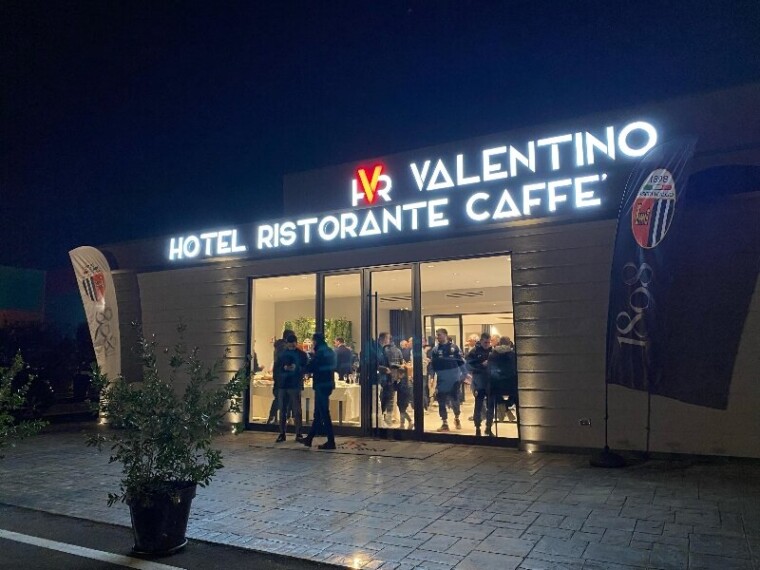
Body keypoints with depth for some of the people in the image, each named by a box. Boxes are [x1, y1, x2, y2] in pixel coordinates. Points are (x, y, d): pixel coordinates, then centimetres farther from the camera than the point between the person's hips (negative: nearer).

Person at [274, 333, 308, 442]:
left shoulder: (302, 354, 2)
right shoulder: (282, 354, 10)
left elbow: (306, 368, -2)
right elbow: (276, 367, 8)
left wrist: (297, 368, -21)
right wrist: (284, 367, -13)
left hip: (295, 385, -3)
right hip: (283, 385, 3)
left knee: (296, 411, -3)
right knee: (282, 410, 5)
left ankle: (298, 434, 2)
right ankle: (282, 433, 12)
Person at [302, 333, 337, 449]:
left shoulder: (320, 353, -15)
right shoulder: (330, 352, 12)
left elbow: (309, 368, -17)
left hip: (321, 386, -9)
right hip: (328, 384, 9)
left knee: (324, 414, -4)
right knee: (318, 413, 15)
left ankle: (331, 441, -1)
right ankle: (309, 438, 25)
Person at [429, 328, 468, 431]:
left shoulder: (454, 347, -3)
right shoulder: (435, 349, 3)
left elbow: (461, 362, -1)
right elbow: (432, 365, 6)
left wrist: (464, 375, -3)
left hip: (454, 379, -2)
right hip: (441, 380, 2)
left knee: (455, 400, 6)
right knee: (441, 402, 3)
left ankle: (457, 418, 31)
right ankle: (444, 423, 13)